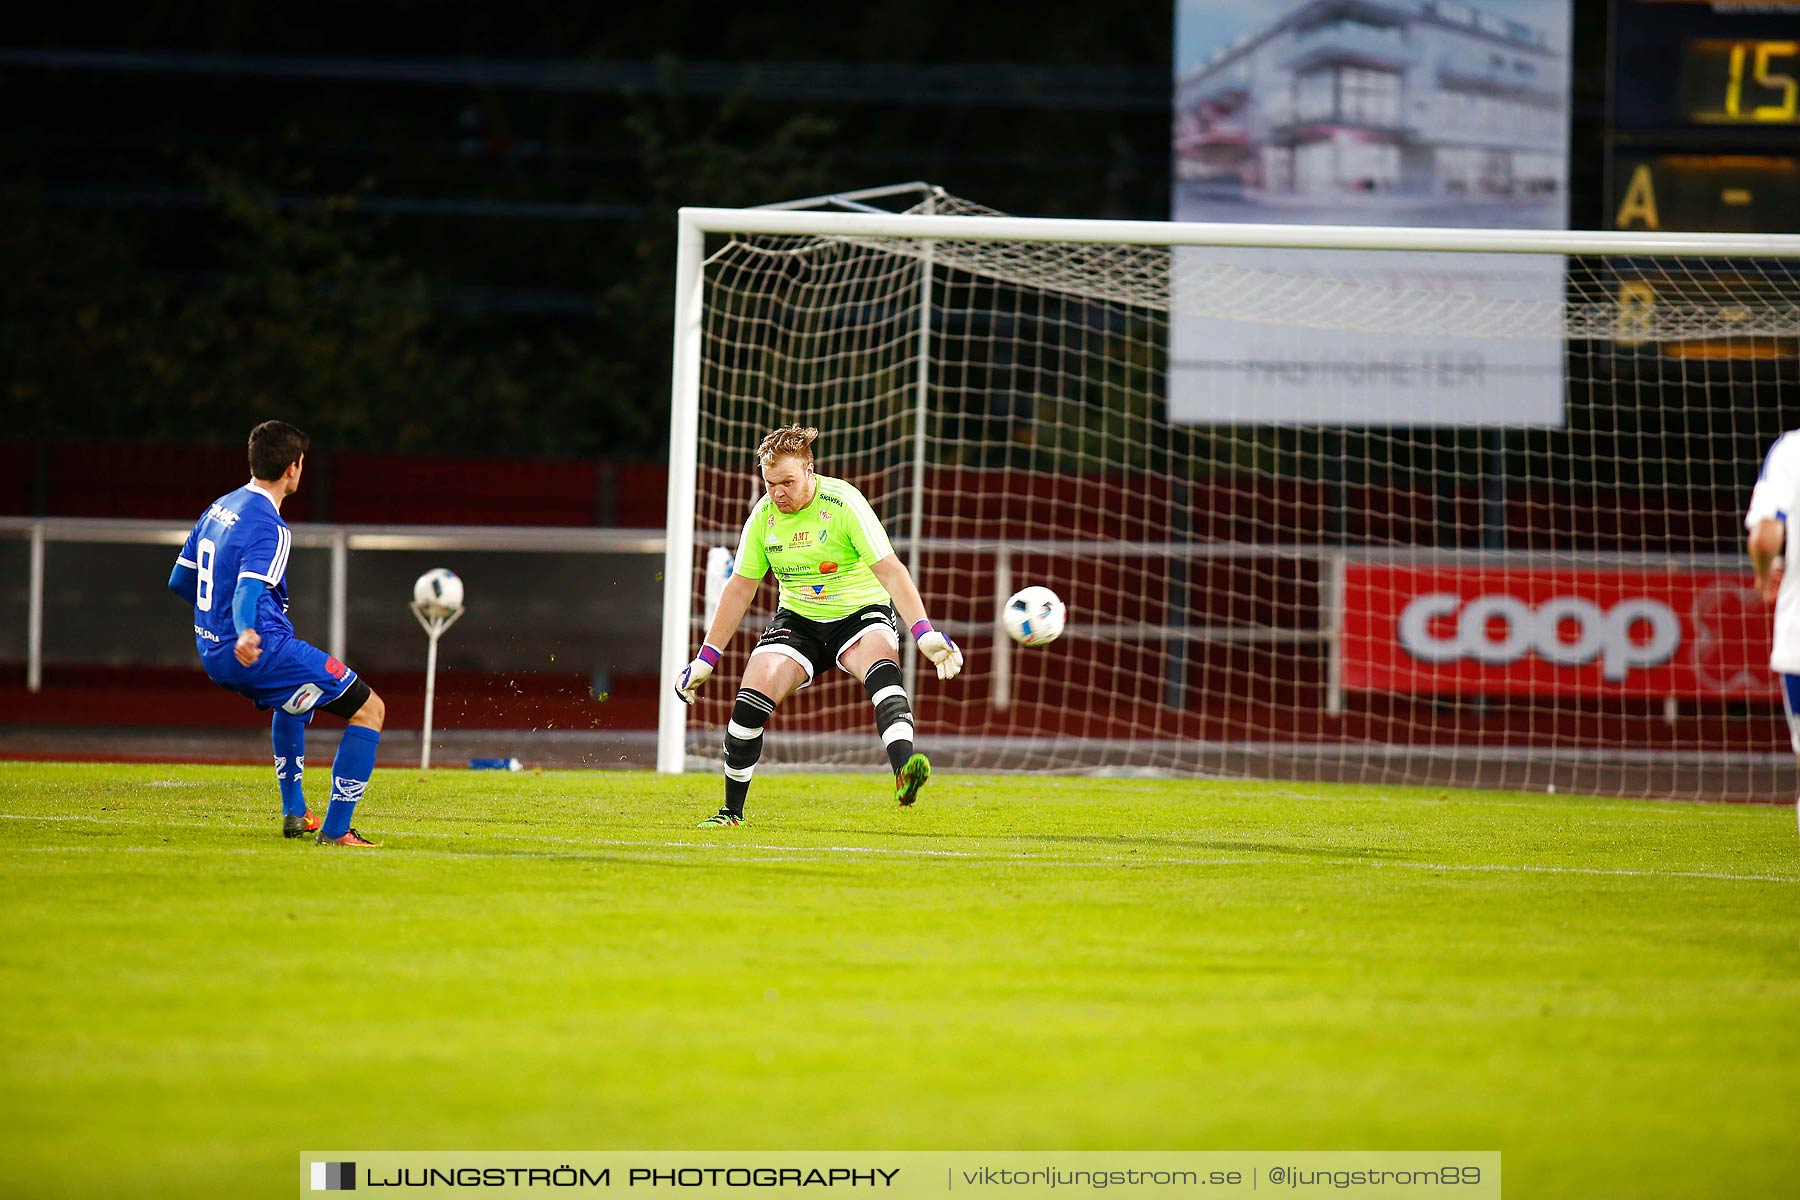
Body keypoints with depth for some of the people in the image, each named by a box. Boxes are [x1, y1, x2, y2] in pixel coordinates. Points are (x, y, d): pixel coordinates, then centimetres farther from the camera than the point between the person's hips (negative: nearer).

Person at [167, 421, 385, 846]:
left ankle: (294, 814, 43)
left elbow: (179, 581, 20)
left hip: (214, 652, 10)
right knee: (369, 708, -4)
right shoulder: (268, 527, -17)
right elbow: (248, 589, -34)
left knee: (293, 697, 41)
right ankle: (335, 830, -8)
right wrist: (246, 633, -53)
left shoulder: (219, 508, 10)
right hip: (259, 652, -10)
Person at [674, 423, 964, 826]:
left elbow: (891, 571, -21)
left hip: (860, 613, -4)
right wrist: (705, 659, 9)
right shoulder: (763, 517, -3)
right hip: (798, 620, 4)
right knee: (750, 700, -17)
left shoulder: (843, 503, -17)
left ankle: (904, 771, -59)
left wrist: (925, 633, -33)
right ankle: (731, 811, 0)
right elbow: (740, 589, 8)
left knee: (881, 668, -37)